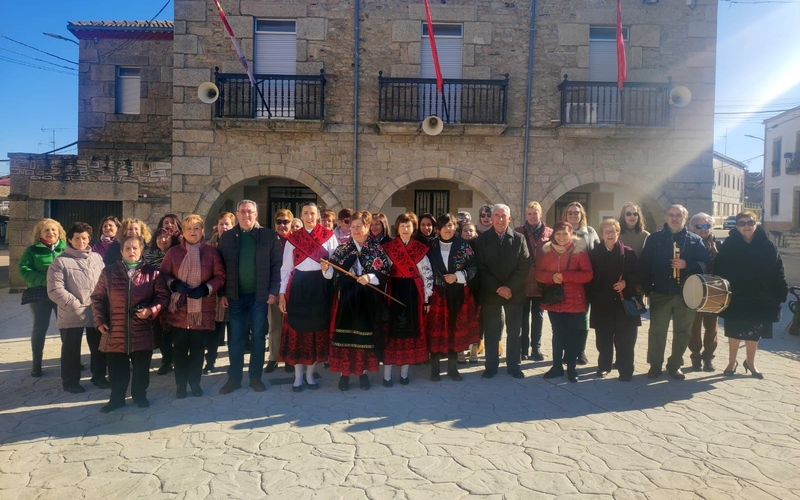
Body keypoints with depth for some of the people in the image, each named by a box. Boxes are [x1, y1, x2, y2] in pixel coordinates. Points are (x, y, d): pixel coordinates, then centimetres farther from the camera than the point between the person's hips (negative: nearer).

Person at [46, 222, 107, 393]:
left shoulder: (97, 258, 7)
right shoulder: (60, 261, -5)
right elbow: (55, 290, -13)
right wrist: (76, 306, -17)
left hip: (96, 313, 4)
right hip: (71, 315, -3)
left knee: (99, 347, 14)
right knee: (71, 349, 10)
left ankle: (99, 376, 32)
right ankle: (70, 381, 26)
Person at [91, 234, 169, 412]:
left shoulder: (151, 272, 1)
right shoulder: (109, 271, 4)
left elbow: (163, 295, 3)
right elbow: (97, 298, 9)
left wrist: (151, 310, -13)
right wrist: (100, 321, 0)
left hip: (141, 331, 0)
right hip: (115, 331, 1)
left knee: (141, 368, 10)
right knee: (117, 369, 10)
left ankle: (139, 395, 30)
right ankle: (116, 398, 28)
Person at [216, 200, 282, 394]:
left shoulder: (269, 236, -1)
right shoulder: (226, 237, 5)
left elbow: (276, 264, -3)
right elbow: (221, 266, 5)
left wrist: (274, 290, -9)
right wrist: (223, 293, -1)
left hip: (260, 295, -1)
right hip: (235, 295, 1)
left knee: (258, 336, 7)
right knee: (235, 337, 8)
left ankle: (256, 377, 18)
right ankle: (234, 378, 19)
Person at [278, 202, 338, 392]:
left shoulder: (329, 236, 4)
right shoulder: (293, 238, 7)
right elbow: (286, 267, 5)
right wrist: (282, 293, -1)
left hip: (320, 287, 0)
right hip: (298, 287, 1)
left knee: (317, 329, 5)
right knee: (297, 330, 3)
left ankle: (310, 374, 20)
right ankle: (298, 376, 15)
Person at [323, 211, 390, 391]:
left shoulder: (377, 248, 1)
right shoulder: (342, 247, 5)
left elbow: (384, 273, -4)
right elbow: (332, 273, 1)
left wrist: (370, 277, -20)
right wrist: (326, 268, -20)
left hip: (368, 299, -1)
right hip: (346, 297, 1)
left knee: (365, 334, 6)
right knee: (344, 333, 3)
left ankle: (364, 372, 21)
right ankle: (344, 372, 16)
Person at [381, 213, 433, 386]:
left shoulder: (420, 248, 4)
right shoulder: (388, 247, 1)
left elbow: (427, 274, 4)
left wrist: (427, 298, 1)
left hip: (414, 293, 2)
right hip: (394, 292, -1)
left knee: (410, 330, 6)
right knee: (391, 330, 0)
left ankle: (404, 371, 17)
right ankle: (387, 373, 8)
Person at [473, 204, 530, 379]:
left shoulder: (519, 238, 4)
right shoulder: (482, 239, 2)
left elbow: (525, 265, -3)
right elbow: (481, 268, -4)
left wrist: (509, 287, -13)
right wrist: (497, 288, -13)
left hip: (514, 292, 1)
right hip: (490, 292, -1)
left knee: (514, 331, 8)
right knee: (491, 332, 5)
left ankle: (514, 366, 20)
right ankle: (491, 366, 16)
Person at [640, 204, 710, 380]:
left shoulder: (695, 240, 6)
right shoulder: (654, 238, 3)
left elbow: (705, 264, 1)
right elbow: (645, 264, -2)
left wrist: (687, 265, -17)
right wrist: (647, 288, -9)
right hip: (660, 293, -1)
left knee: (682, 332, 9)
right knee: (657, 331, 4)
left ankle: (674, 365, 24)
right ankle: (655, 365, 17)